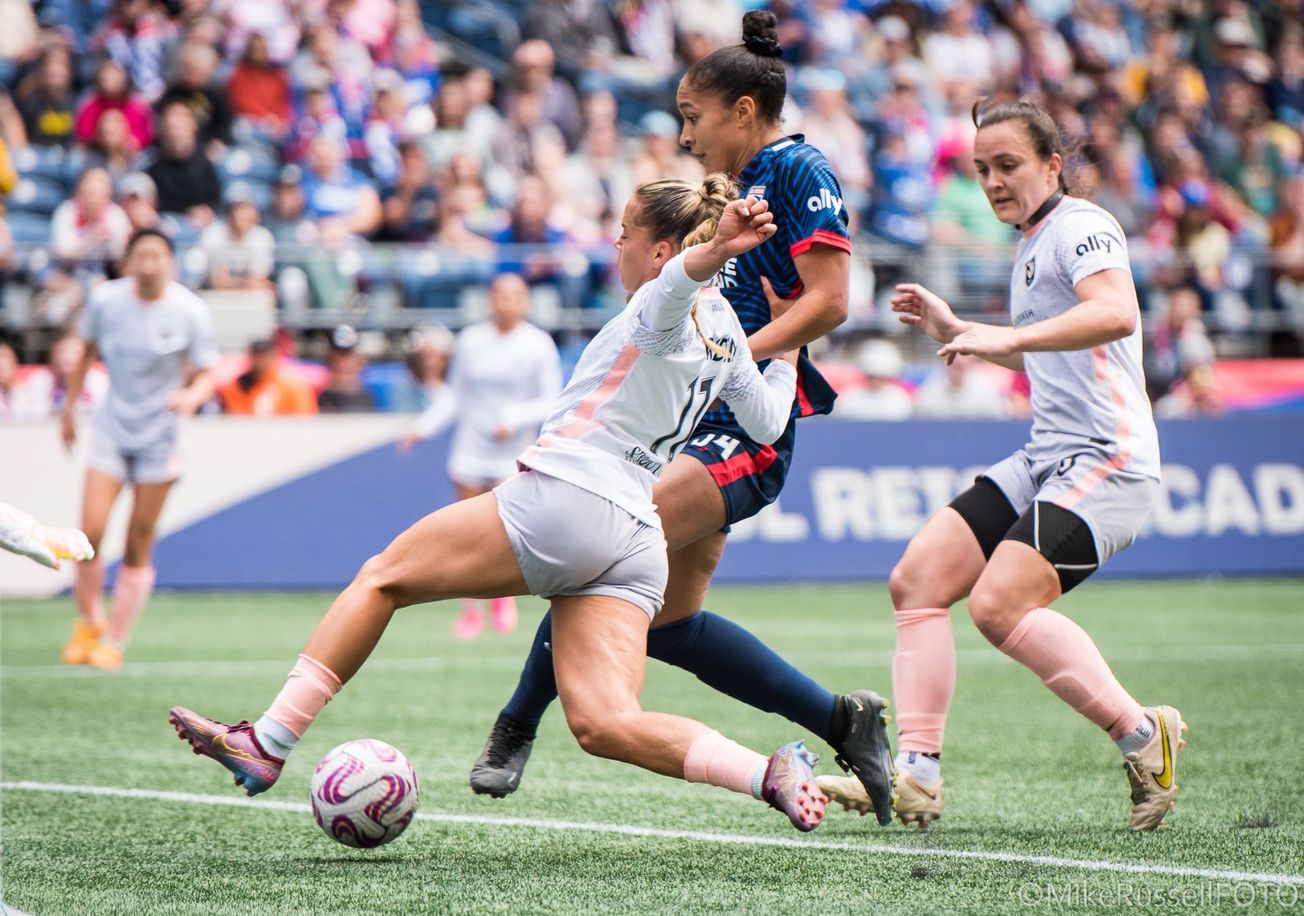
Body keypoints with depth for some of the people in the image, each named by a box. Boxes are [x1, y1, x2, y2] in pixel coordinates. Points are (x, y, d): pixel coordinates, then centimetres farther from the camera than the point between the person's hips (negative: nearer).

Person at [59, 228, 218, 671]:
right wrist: (69, 407, 17)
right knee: (90, 533, -12)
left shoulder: (190, 311, -11)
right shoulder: (105, 299, -5)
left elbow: (205, 374, -5)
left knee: (138, 550, 0)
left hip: (160, 437, -1)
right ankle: (88, 624, 11)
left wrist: (192, 395, -28)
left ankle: (114, 641, 12)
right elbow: (87, 352, 12)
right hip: (111, 431, 1)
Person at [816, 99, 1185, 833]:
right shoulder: (1033, 247, 22)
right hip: (1046, 459, 10)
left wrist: (1008, 336, -36)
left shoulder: (1080, 226, -7)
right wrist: (956, 331, 30)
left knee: (1001, 603, -25)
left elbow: (1117, 312, -29)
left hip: (1105, 459, -10)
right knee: (918, 580, -2)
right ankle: (916, 775, -5)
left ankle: (1143, 737, -14)